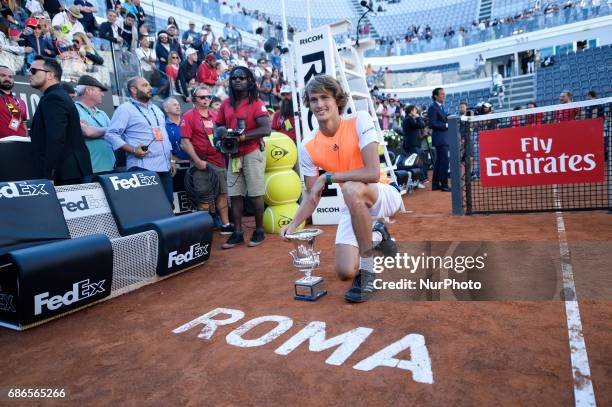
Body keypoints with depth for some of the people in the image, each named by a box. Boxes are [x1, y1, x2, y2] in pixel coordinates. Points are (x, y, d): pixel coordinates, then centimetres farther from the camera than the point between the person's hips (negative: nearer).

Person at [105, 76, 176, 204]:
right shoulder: (125, 109, -2)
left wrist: (171, 161, 19)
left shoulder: (156, 109, 22)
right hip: (142, 168, -7)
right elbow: (111, 134, -10)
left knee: (168, 204, 7)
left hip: (164, 167, 7)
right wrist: (133, 150, -20)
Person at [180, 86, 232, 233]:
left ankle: (225, 225, 22)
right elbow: (185, 141, -11)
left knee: (222, 193, 11)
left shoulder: (215, 115, 14)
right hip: (203, 163, -6)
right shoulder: (189, 116, -4)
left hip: (219, 161, 6)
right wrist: (197, 161, -17)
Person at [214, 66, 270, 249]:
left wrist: (243, 136, -22)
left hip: (252, 153, -6)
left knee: (255, 194, -1)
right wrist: (221, 133, -8)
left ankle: (259, 231, 12)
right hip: (234, 155, 6)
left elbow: (266, 129, -17)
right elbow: (217, 126, 17)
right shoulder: (226, 104, 11)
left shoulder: (256, 103, -7)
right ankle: (237, 233, 14)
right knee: (235, 195, 6)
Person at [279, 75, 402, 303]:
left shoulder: (360, 121, -19)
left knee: (352, 188, -38)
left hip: (384, 195, -4)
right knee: (345, 272, -9)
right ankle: (376, 235, 26)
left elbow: (373, 173, -29)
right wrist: (294, 224, -16)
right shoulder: (308, 148, -7)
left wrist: (327, 177, -25)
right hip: (354, 207, 4)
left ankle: (367, 272, -21)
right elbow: (312, 195, 0)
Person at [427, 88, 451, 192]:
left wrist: (448, 123, 5)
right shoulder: (433, 108, -12)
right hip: (440, 139, -10)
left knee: (439, 162, 12)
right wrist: (446, 125, -17)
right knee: (444, 161, -9)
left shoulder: (441, 107, 17)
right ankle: (444, 185, -3)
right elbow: (432, 124, -19)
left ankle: (435, 184, 18)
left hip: (444, 138, 10)